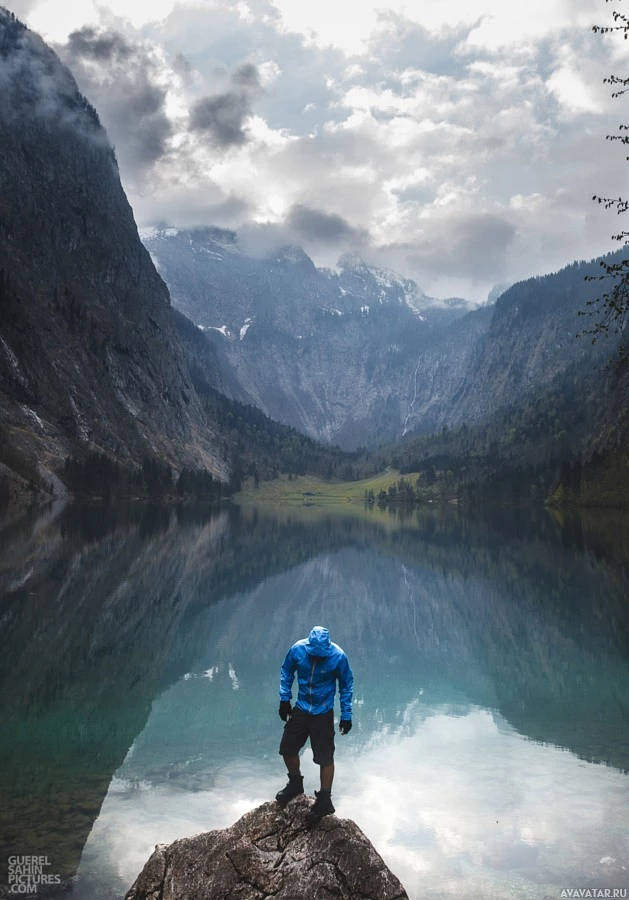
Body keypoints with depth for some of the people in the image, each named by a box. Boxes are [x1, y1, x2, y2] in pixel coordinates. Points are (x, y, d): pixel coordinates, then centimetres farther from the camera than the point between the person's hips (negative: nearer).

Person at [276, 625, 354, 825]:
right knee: (287, 748, 12)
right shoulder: (298, 649, -19)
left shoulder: (338, 656, -23)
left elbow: (346, 685, -7)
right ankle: (295, 783, 38)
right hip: (300, 709, 4)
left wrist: (346, 715, -5)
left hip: (323, 713, -3)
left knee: (325, 757, -1)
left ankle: (324, 800, 17)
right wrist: (284, 699, -1)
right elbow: (286, 672, 2)